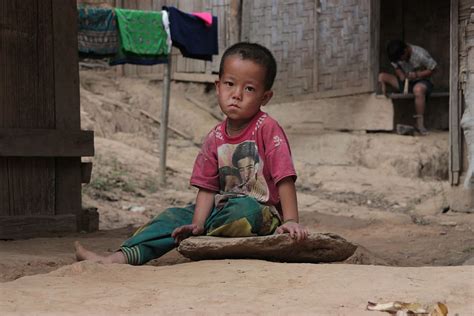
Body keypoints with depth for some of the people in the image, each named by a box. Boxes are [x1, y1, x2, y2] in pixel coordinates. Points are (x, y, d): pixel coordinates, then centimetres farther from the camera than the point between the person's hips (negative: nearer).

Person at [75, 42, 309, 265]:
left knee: (244, 208, -37)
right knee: (175, 216, -3)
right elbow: (207, 187, 3)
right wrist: (197, 224, -12)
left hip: (262, 211, -6)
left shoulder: (267, 129, -11)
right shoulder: (215, 138, 7)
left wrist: (290, 221, -27)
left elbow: (285, 178, -17)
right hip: (223, 209, 6)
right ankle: (124, 256, -13)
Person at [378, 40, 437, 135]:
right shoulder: (397, 56, -4)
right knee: (382, 76, -14)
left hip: (421, 81, -6)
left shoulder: (420, 55, -20)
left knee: (418, 89, -44)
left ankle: (420, 124, -34)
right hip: (405, 81, 6)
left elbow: (432, 69, -12)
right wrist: (400, 74, -12)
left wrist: (416, 75, -25)